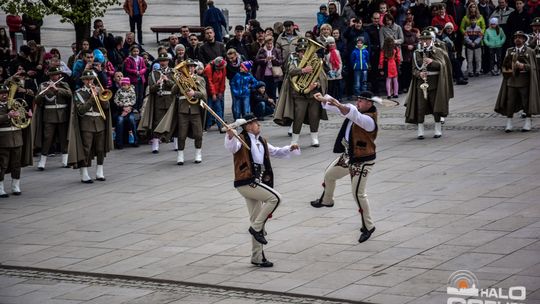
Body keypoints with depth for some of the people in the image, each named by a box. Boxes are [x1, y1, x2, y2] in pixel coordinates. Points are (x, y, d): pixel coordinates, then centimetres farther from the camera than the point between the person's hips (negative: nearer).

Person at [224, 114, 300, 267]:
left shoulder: (261, 142, 18)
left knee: (257, 219, 10)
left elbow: (275, 152, 29)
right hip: (245, 182, -9)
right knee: (275, 197, -20)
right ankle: (256, 228, -10)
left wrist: (290, 149, 12)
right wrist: (230, 136, -48)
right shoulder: (241, 139, -7)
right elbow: (231, 148, -27)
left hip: (255, 183, 9)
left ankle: (257, 257, 16)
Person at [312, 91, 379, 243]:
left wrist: (339, 105, -63)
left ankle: (368, 226, 4)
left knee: (358, 193, -10)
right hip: (348, 156, 10)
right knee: (329, 174, 28)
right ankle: (326, 200, 57)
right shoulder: (355, 111, 0)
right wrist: (324, 99, -17)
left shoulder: (369, 120, -27)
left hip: (362, 161, -10)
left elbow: (355, 116, -48)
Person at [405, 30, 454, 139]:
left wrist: (432, 61, -23)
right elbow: (414, 69, 5)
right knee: (420, 107, -2)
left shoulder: (437, 52, 4)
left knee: (436, 105, 3)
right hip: (421, 82, 1)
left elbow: (442, 65, -7)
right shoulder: (416, 53, 8)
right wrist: (419, 74, -15)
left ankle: (438, 129, 14)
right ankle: (420, 131, 3)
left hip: (434, 82, -1)